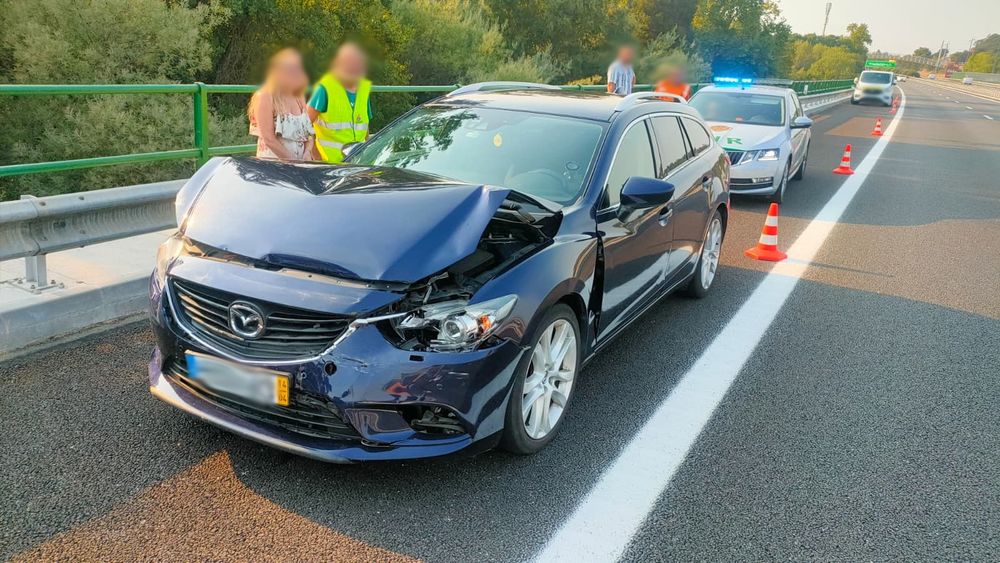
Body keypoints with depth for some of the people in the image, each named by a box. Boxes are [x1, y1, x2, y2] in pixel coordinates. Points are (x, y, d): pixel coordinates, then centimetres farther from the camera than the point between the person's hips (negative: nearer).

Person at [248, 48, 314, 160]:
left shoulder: (299, 99, 14)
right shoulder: (265, 97, -6)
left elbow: (309, 133, 13)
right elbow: (268, 138, -13)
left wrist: (307, 152, -6)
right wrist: (290, 160, -16)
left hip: (300, 165, 6)